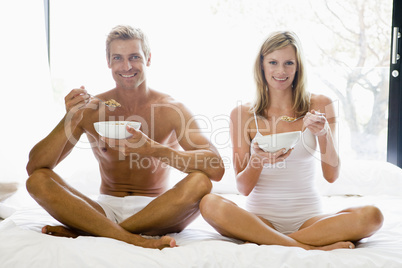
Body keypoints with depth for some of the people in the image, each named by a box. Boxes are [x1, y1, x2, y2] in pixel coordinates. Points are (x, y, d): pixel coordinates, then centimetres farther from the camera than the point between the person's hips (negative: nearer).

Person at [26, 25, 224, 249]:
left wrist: (153, 149, -32)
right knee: (37, 180, -19)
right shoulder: (90, 109, 0)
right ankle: (135, 239, -29)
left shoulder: (171, 109, -5)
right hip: (106, 208, 2)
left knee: (200, 182, -31)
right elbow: (34, 167, -4)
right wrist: (70, 120, -21)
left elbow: (217, 168, -19)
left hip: (156, 212, -1)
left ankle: (86, 230, -22)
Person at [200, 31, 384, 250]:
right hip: (260, 218, -1)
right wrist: (257, 161, -21)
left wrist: (324, 133, -19)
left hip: (308, 218, 2)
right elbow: (244, 188, 0)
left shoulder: (320, 106, 4)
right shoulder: (242, 114, 2)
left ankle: (263, 243, -21)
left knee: (372, 216, -25)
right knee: (209, 204, -30)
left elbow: (331, 175, -2)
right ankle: (310, 247, -27)